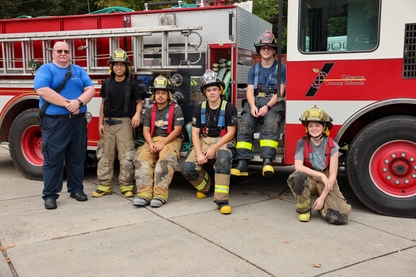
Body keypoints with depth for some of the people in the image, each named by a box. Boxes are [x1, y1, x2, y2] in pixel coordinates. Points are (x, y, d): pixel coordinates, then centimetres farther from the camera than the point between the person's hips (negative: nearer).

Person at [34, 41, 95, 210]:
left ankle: (76, 189, 23)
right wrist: (67, 104, -18)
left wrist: (79, 102, -16)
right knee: (53, 158, -1)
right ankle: (50, 194, 6)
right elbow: (42, 90, -15)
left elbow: (90, 89, 3)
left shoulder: (79, 70, 14)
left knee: (77, 157, 10)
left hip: (78, 121, 4)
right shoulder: (45, 69, 2)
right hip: (54, 121, -4)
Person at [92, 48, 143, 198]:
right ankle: (104, 185, 13)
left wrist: (137, 114, -13)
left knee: (126, 156, -4)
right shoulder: (107, 83, 8)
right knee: (105, 155, 5)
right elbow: (103, 104, 12)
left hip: (124, 123, -3)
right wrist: (100, 123, 7)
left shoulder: (132, 84, 0)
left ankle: (127, 186, 4)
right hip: (108, 123, 3)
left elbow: (138, 102, 6)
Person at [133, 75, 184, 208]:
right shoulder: (150, 110, 14)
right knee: (142, 157, -25)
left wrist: (162, 143, -16)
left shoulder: (176, 108, -1)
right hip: (153, 139, 4)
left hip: (171, 140, -4)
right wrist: (150, 143, -12)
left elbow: (177, 130, -7)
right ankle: (144, 194, -32)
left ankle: (160, 195, -37)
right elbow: (146, 130, 8)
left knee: (165, 158, -34)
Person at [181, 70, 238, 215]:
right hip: (204, 141, 4)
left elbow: (230, 133, -7)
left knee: (223, 159, -39)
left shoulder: (229, 108, -4)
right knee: (187, 168, -18)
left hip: (223, 142, -3)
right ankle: (205, 185, 14)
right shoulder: (199, 109, 6)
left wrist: (214, 149, -16)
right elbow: (195, 133, 2)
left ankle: (221, 200, -35)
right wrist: (199, 154, -13)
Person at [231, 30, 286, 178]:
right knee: (244, 125, -25)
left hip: (274, 103, -3)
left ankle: (267, 162, -45)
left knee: (270, 124, -35)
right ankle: (242, 163, -32)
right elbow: (250, 91, 9)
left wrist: (267, 106, -17)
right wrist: (253, 106, -13)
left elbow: (280, 92, -1)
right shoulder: (253, 70, 20)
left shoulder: (281, 69, 9)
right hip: (255, 102, 3)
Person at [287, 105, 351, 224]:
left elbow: (332, 174, -9)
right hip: (309, 180, 0)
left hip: (327, 183, 0)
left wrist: (322, 197, -16)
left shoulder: (332, 146, -8)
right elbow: (298, 166, -21)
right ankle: (304, 209, -10)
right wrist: (321, 175, -29)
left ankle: (321, 205, 15)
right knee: (298, 177, -38)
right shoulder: (302, 143, -8)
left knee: (340, 217, -22)